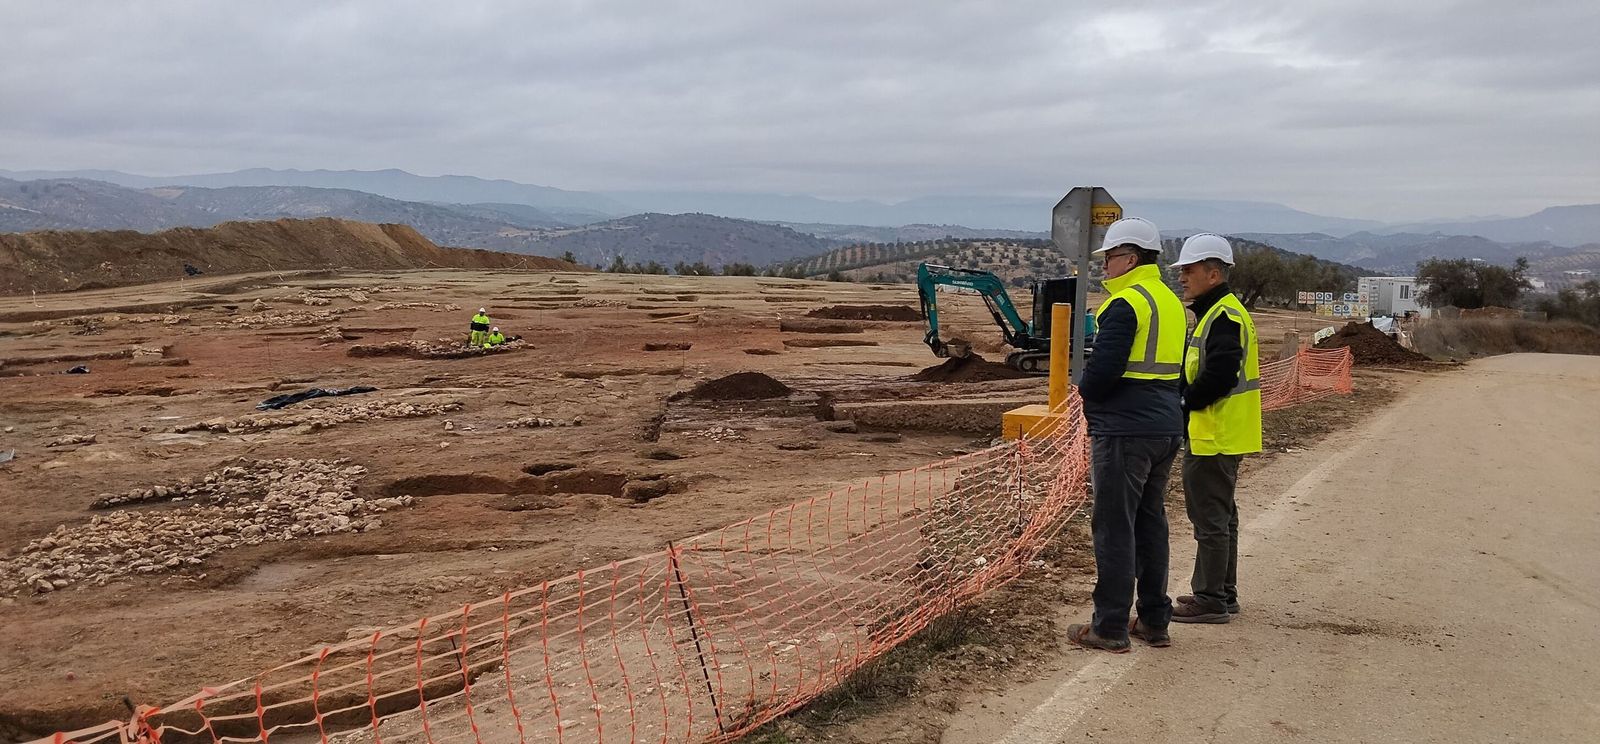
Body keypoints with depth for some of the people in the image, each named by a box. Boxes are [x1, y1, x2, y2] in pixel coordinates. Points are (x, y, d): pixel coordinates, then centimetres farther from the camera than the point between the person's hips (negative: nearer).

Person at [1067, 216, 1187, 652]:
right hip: (1166, 430, 9)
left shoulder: (1125, 304, -15)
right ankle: (1154, 621, 22)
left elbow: (1104, 367, -22)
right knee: (1151, 523, 16)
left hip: (1124, 431, -9)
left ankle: (1110, 628, 3)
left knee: (1114, 528, -3)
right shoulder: (1172, 303, 15)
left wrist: (1087, 391, 0)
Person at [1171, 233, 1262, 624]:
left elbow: (1218, 377, -26)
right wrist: (1183, 397, 6)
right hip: (1218, 436, 11)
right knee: (1220, 516, 17)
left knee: (1210, 518, -5)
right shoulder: (1216, 313, 17)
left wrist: (1181, 403, -15)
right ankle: (1223, 592, 26)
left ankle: (1210, 599, 1)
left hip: (1215, 438, -11)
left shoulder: (1225, 317, -17)